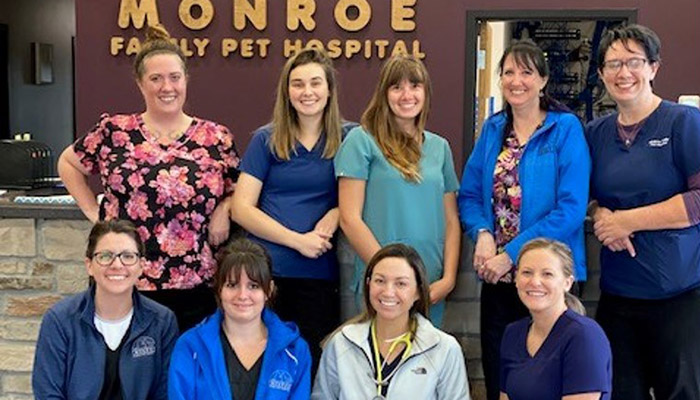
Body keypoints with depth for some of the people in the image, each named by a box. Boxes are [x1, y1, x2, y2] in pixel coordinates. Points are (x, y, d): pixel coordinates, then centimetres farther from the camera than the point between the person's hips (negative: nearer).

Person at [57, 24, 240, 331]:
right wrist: (93, 211, 5)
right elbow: (67, 163, 14)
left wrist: (224, 209, -6)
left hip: (195, 285, 1)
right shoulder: (114, 131, 2)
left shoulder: (216, 138, 4)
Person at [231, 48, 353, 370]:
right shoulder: (266, 140, 4)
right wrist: (297, 240, -10)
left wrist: (338, 213, -11)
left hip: (320, 274, 1)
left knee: (312, 365, 7)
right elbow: (241, 208, -1)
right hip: (267, 271, 0)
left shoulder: (348, 139, 5)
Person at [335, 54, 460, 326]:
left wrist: (448, 278, -2)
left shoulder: (439, 147, 12)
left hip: (431, 291, 4)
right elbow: (350, 219, -9)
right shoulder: (362, 140, -3)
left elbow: (451, 219, 12)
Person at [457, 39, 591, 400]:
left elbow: (571, 208, -15)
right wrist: (482, 234, -11)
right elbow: (469, 195, 9)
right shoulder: (492, 130, 8)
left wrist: (512, 254, -17)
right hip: (497, 279, 5)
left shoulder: (566, 129, -7)